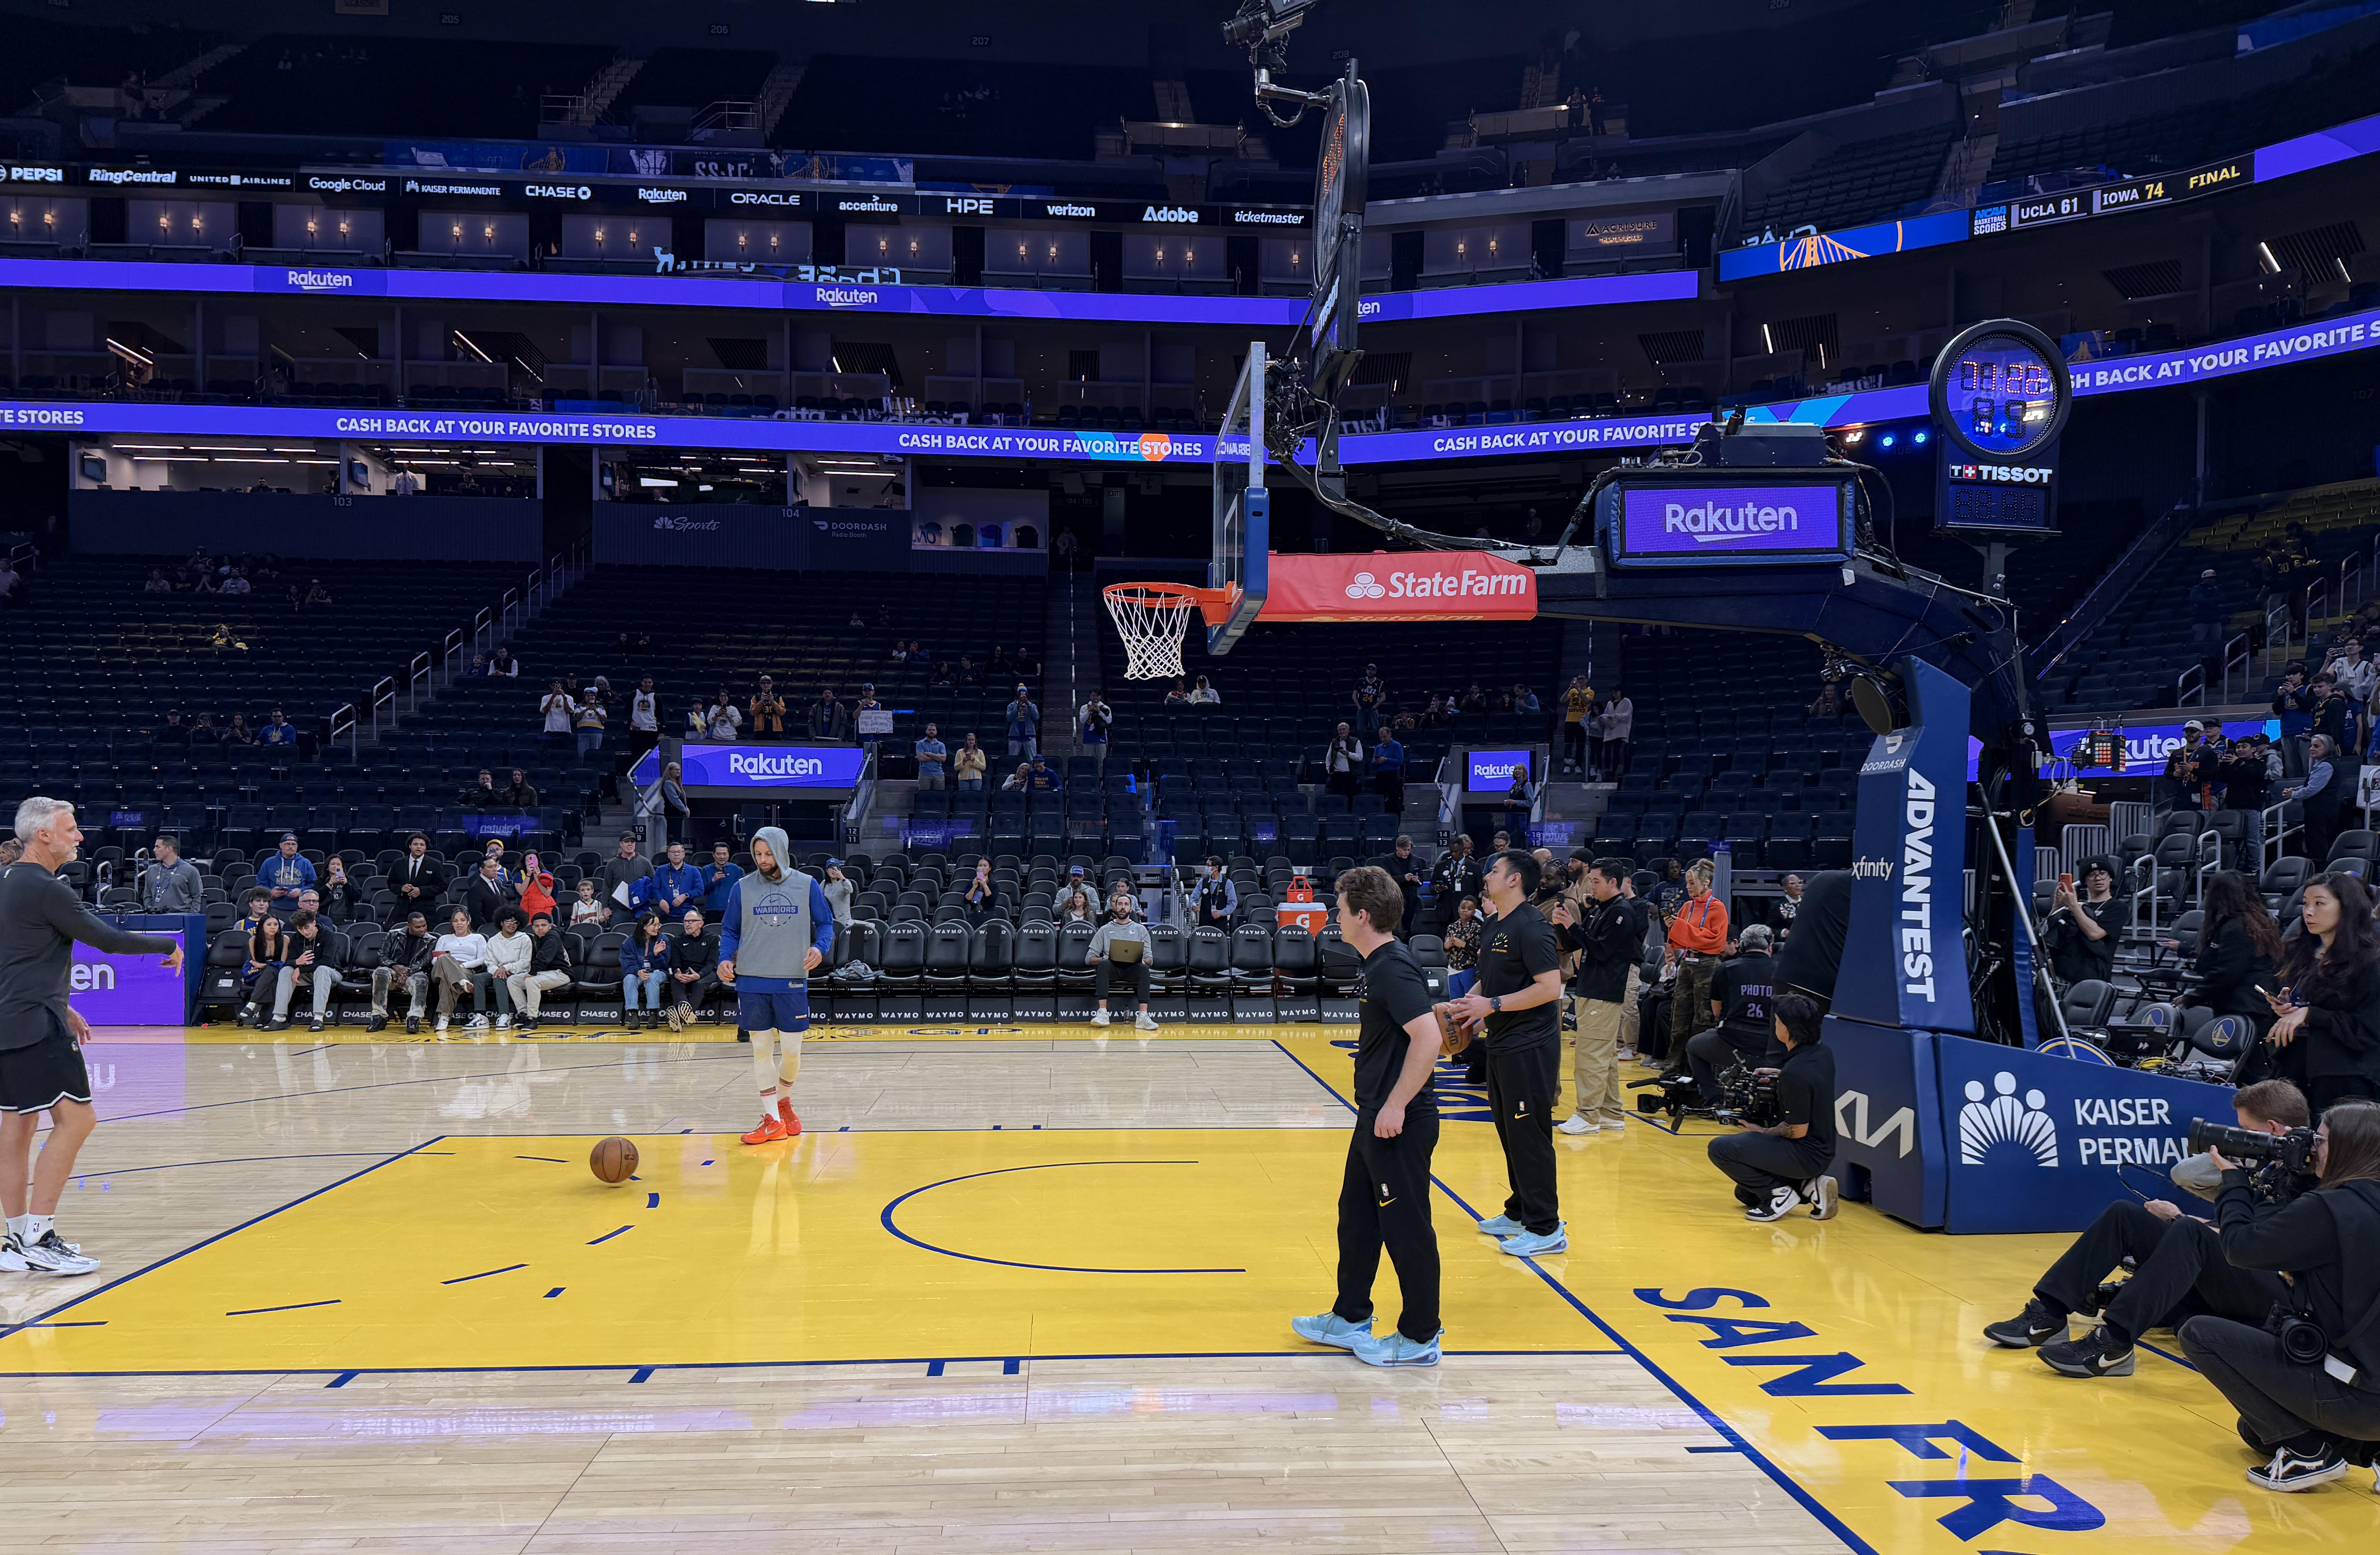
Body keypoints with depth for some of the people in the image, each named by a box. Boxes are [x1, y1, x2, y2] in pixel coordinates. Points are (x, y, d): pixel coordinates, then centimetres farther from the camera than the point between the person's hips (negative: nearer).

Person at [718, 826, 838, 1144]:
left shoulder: (808, 886, 1)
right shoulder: (742, 888, 4)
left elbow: (826, 923, 6)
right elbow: (730, 930, 10)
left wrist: (820, 948, -14)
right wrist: (725, 958, -7)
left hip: (793, 981, -1)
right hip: (752, 982, 1)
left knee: (791, 1050, 2)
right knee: (761, 1049, 3)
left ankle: (784, 1100, 31)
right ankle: (772, 1121, 11)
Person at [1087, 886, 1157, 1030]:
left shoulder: (1141, 930, 22)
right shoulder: (1105, 930, 20)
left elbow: (1149, 959, 15)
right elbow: (1089, 957, 14)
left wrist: (1143, 961, -10)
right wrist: (1103, 959, -8)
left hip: (1132, 969, 0)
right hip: (1112, 968, 0)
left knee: (1143, 968, -35)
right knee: (1104, 964, -36)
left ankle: (1143, 1016, -45)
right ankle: (1102, 1013, -44)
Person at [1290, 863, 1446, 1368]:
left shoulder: (1394, 969, -20)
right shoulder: (1380, 965, 10)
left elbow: (1428, 1037, -29)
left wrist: (1396, 1106, -25)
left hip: (1400, 1124, -10)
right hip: (1375, 1119, 10)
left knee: (1406, 1229, 1)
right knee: (1357, 1217, 19)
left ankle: (1420, 1338, 13)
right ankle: (1350, 1320, 32)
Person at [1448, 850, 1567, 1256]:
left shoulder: (1532, 926, -16)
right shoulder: (1496, 927, 13)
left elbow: (1551, 987, -22)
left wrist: (1493, 1005, -21)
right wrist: (1468, 1001, 5)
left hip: (1530, 1046, -10)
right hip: (1502, 1044, 10)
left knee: (1529, 1135, -6)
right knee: (1510, 1132, 17)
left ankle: (1546, 1229, 1)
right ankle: (1520, 1213, 29)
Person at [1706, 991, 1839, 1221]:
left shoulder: (1794, 1073, -28)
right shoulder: (1823, 1054, 0)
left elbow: (1797, 1131, -22)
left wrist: (1763, 1132, -7)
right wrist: (1778, 1076, 15)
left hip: (1807, 1156, -9)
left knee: (1720, 1148, -12)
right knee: (1746, 1194, 23)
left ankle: (1778, 1193, -7)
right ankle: (1810, 1187, 10)